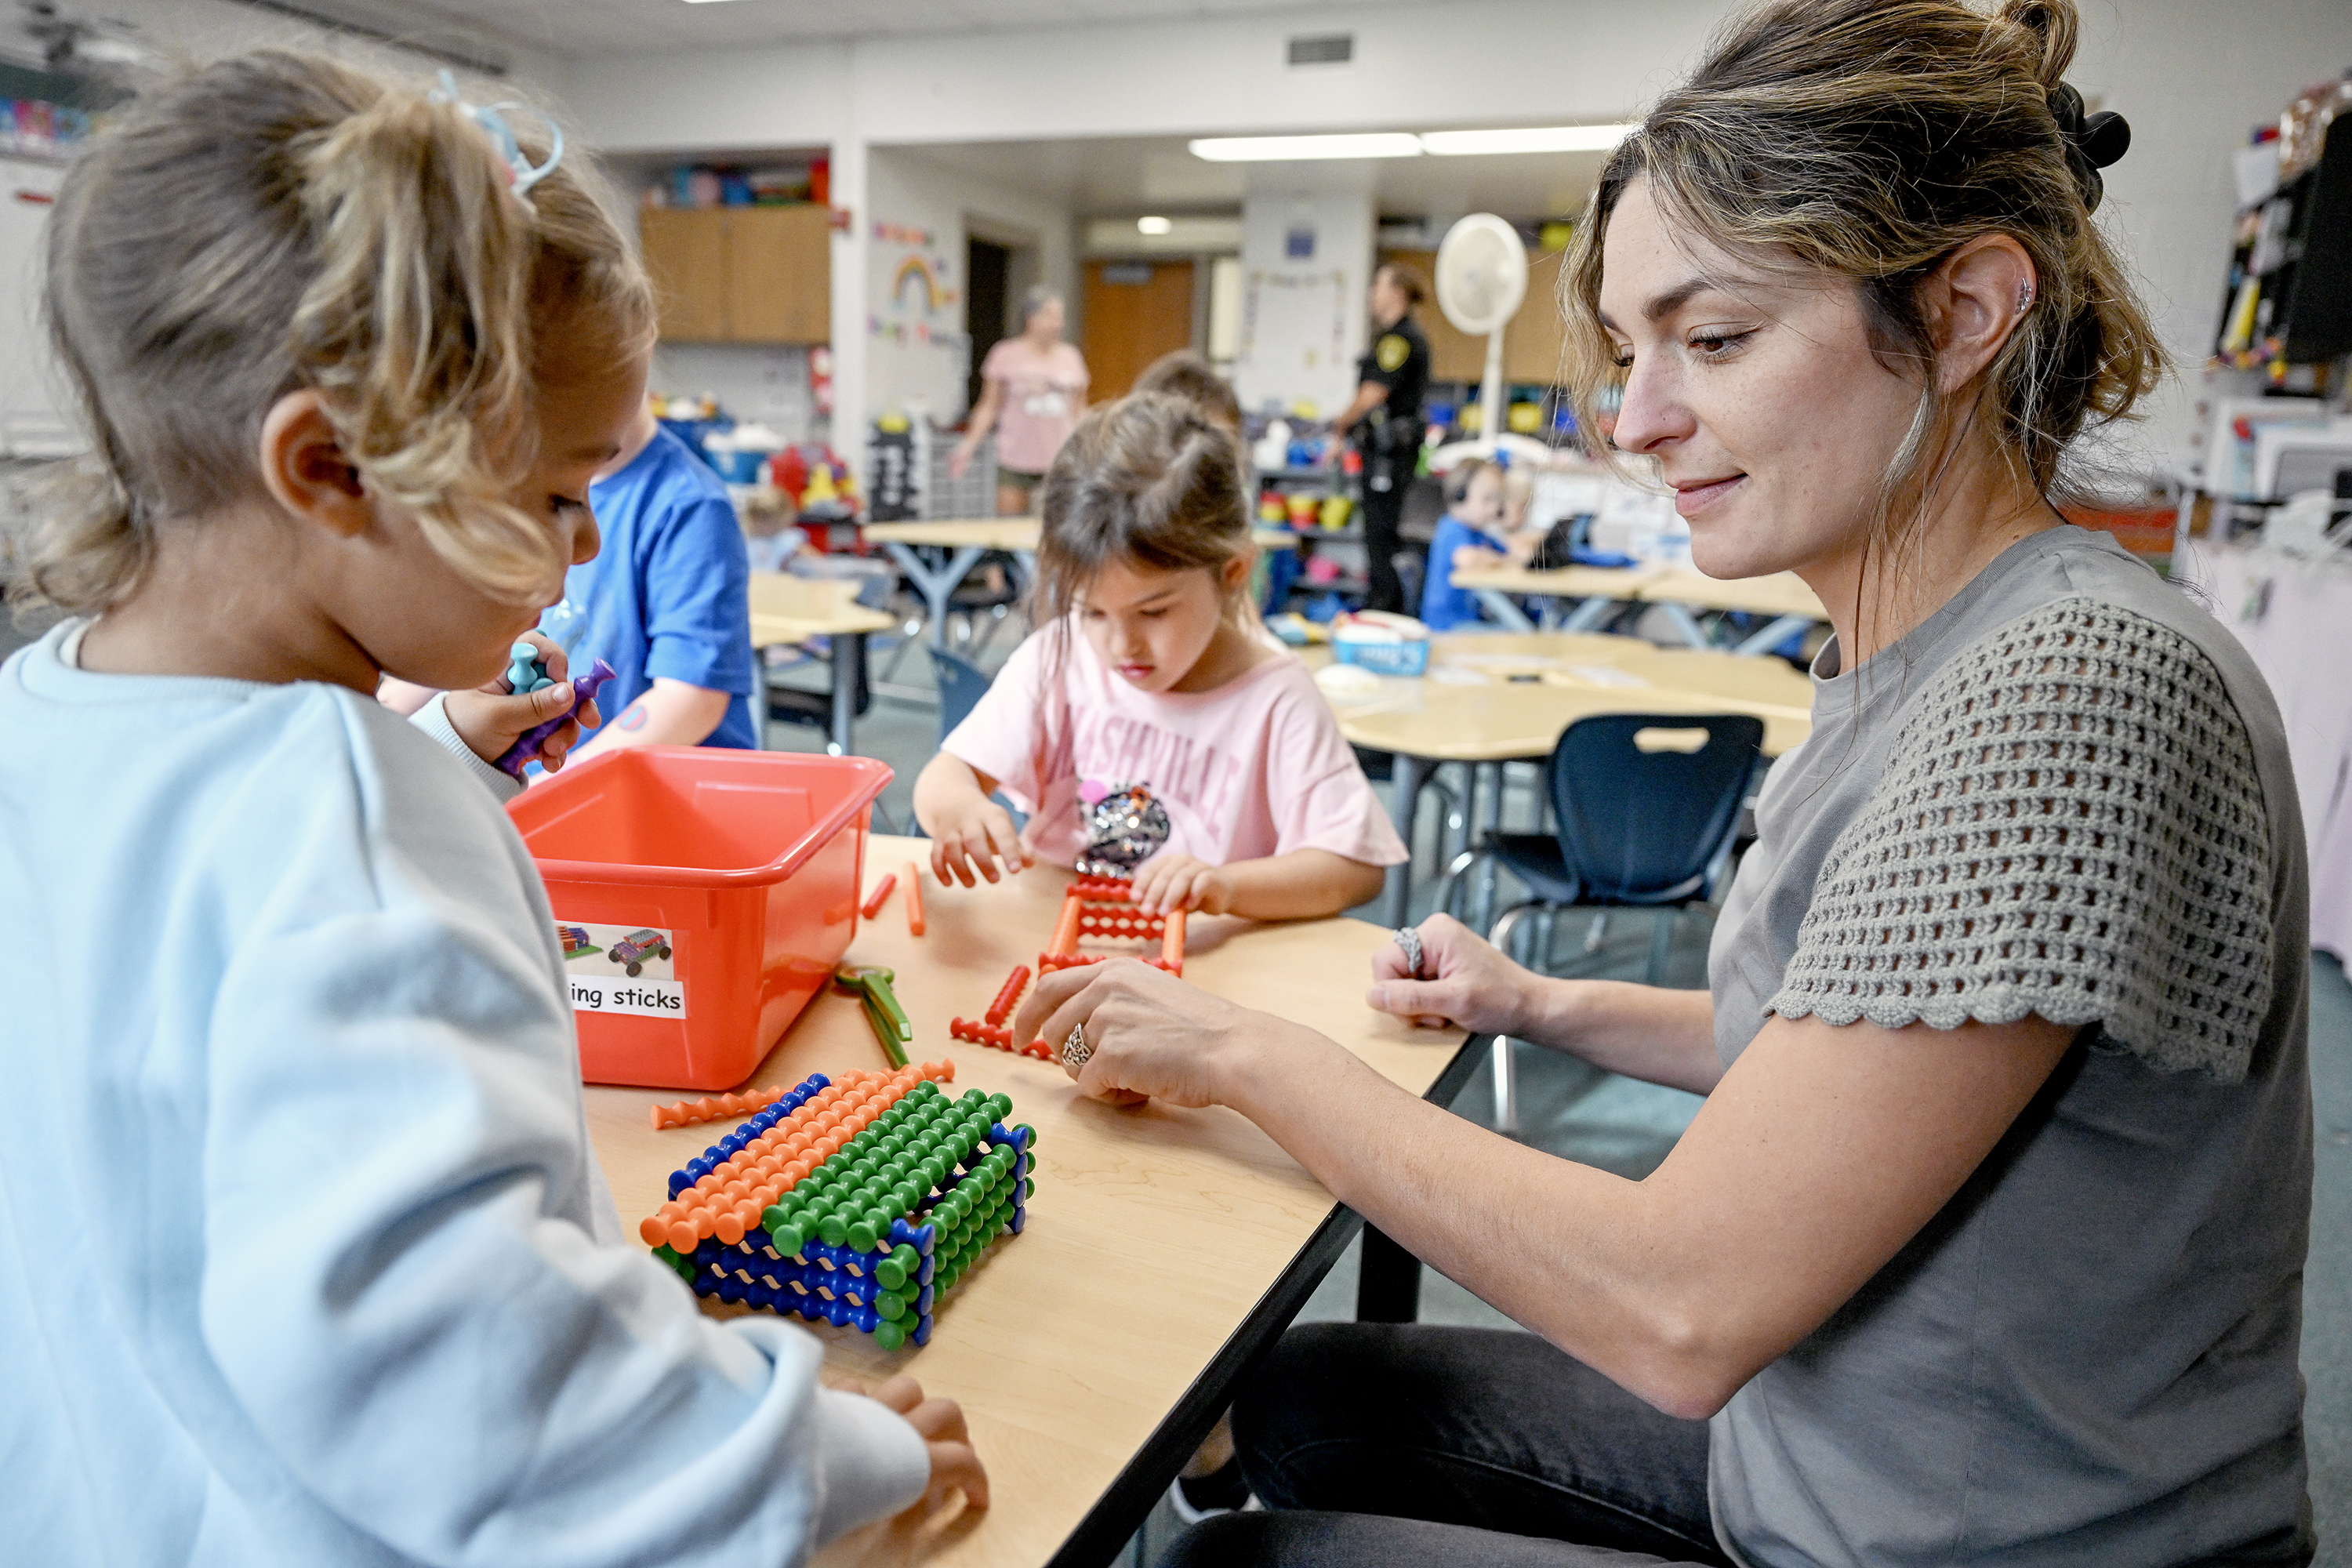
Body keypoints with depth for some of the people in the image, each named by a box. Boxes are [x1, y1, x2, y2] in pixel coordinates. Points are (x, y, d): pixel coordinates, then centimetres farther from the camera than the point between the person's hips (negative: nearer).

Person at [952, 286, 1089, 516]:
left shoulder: (1071, 357, 10)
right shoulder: (1006, 355, 2)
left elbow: (1079, 411, 18)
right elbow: (989, 408, 5)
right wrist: (969, 445, -4)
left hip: (1060, 462, 2)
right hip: (1015, 462, -2)